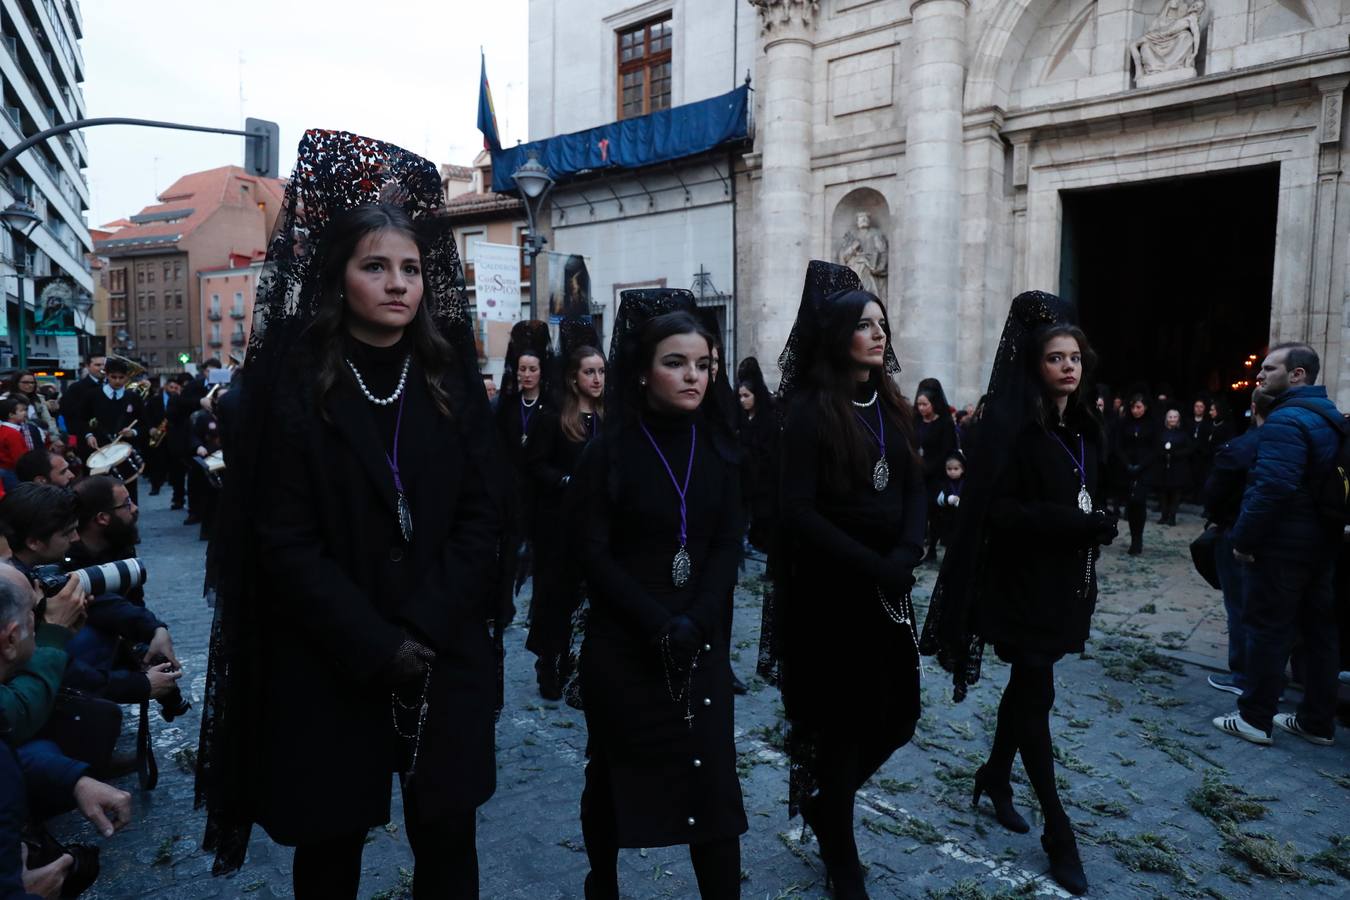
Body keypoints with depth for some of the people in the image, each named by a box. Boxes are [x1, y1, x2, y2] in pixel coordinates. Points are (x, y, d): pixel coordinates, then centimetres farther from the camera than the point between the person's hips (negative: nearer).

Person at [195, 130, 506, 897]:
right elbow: (284, 540, -7)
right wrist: (375, 645, -14)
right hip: (328, 667, -1)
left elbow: (483, 513, -1)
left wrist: (423, 629, -11)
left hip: (446, 657, 2)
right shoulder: (293, 380, -4)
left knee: (447, 835, 10)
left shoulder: (452, 373, 3)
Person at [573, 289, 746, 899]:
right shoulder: (608, 452, -6)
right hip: (622, 643, -2)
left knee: (711, 779, 2)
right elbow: (596, 555, -10)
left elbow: (728, 547, 0)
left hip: (700, 643, 2)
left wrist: (694, 624, -13)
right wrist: (659, 626, -17)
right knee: (613, 774, 14)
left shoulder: (719, 448, 3)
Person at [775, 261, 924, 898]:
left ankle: (822, 803, 38)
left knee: (897, 713, 13)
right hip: (830, 591, -7)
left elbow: (915, 490, 7)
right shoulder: (809, 409, -12)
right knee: (844, 720, 4)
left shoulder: (891, 406, 9)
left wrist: (905, 556, -10)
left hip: (889, 585, 7)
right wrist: (870, 566, -19)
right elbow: (798, 511, -17)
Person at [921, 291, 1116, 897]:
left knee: (1026, 685, 18)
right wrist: (1072, 521, -24)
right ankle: (1058, 830, 11)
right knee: (1037, 694, -1)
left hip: (1064, 579, 7)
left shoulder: (1084, 424, 9)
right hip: (1021, 582, -7)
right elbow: (994, 508, -19)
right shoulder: (1011, 424, -15)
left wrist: (1097, 523, 2)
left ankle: (995, 776, 37)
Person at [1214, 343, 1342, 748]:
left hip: (1282, 544, -9)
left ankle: (1255, 718, 8)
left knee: (1268, 630, -1)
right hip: (1321, 543, 9)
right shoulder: (1330, 417, 14)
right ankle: (1318, 721, 23)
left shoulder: (1287, 420, -19)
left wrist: (1243, 537, -19)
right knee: (1318, 630, 13)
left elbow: (1272, 487, -28)